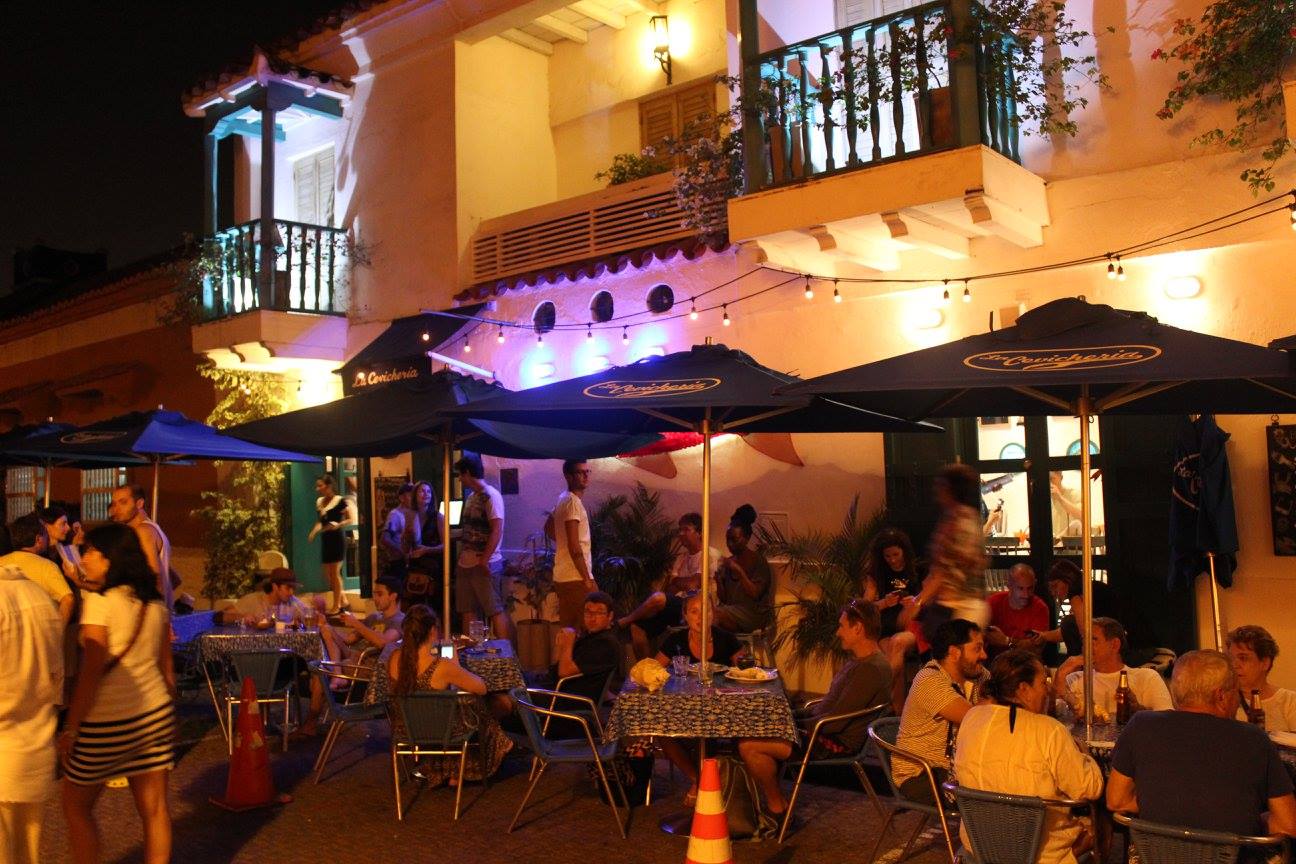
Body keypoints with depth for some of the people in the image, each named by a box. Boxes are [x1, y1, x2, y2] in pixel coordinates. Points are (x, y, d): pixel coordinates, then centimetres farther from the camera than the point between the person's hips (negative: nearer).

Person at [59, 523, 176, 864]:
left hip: (108, 723, -6)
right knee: (154, 808, 9)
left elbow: (92, 673, -16)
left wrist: (71, 728, -10)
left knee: (76, 806, 14)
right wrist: (168, 713, 20)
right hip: (156, 715, 6)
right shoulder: (156, 603, 5)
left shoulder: (100, 602, -14)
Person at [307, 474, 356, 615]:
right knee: (328, 576, 9)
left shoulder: (340, 501, -10)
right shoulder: (319, 502, 11)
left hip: (337, 540, -7)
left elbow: (351, 520, -11)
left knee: (335, 573, -1)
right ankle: (343, 602, 21)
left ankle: (336, 606, 10)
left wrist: (338, 525, -26)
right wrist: (314, 532, 4)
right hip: (325, 541, 7)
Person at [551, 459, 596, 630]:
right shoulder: (573, 501, -15)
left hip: (562, 577, 10)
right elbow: (575, 546, -20)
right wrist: (588, 579, -17)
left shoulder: (563, 499, 15)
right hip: (576, 578, -10)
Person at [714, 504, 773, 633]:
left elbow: (755, 594, -13)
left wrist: (739, 571, -20)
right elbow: (724, 599, 10)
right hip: (731, 608, 5)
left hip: (753, 612, -5)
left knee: (716, 616, -30)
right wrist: (718, 580, -9)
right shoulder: (728, 562, 13)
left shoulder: (758, 561, -2)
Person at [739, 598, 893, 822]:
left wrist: (796, 724, -12)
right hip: (824, 728, 11)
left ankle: (778, 810, 0)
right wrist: (796, 716, 9)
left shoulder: (870, 669, -24)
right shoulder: (858, 658, 10)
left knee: (749, 746, -18)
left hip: (837, 743, -11)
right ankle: (774, 802, 13)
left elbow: (835, 722, -24)